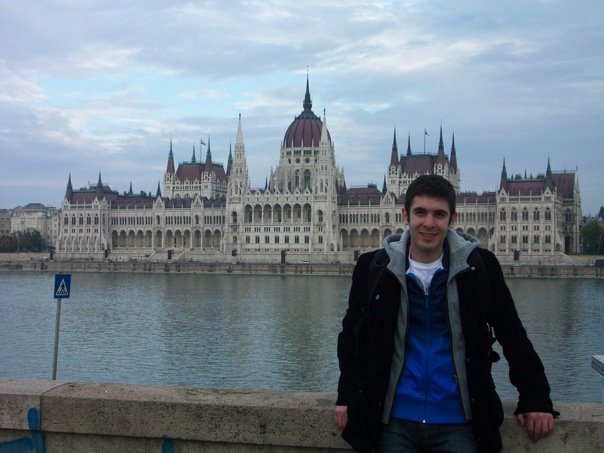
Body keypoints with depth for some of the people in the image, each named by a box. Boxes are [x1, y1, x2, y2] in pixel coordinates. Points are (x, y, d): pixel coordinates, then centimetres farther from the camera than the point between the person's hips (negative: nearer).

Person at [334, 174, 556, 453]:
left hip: (458, 422, 0)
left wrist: (535, 399, 2)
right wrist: (347, 396, 7)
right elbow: (352, 334, 8)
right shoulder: (374, 268, -2)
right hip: (395, 422, 1)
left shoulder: (480, 266, -3)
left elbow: (513, 337, 4)